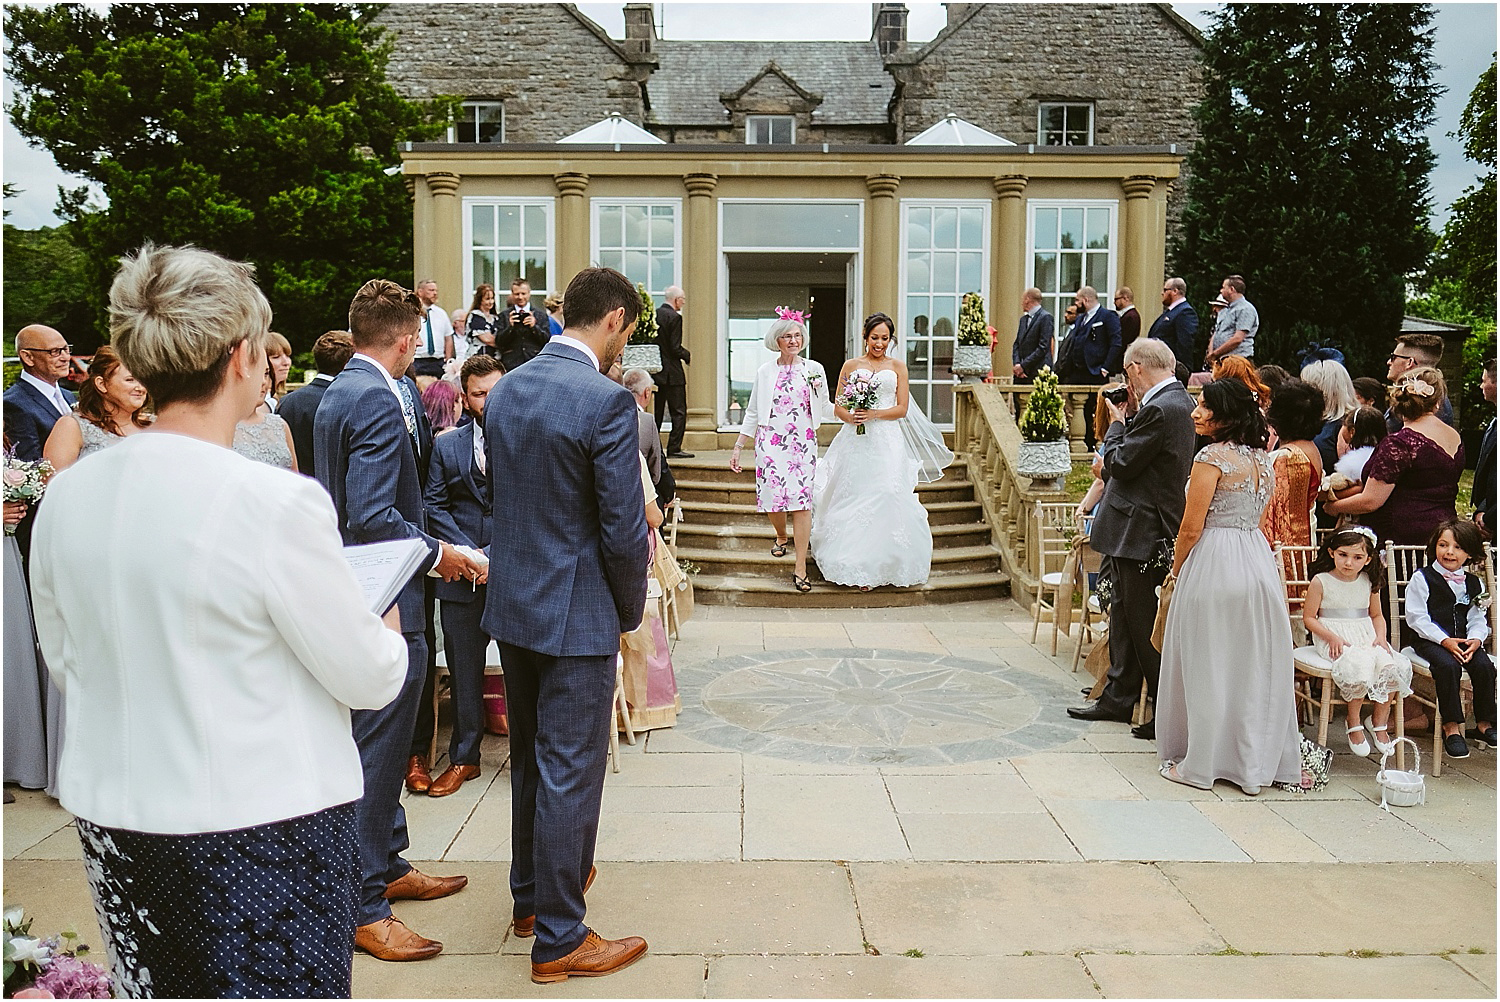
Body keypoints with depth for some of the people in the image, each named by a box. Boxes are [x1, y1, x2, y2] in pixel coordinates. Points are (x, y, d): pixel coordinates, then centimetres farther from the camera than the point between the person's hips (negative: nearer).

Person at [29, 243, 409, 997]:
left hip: (113, 820, 6)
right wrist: (385, 631, 8)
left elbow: (65, 665, 11)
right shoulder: (278, 502, -21)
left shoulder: (66, 497, -3)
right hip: (259, 823, -6)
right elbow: (370, 679, -12)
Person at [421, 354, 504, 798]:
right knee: (464, 669, 10)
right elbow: (434, 506, 5)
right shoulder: (446, 446, 10)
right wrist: (468, 553, -8)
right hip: (463, 574, 2)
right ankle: (464, 758, 23)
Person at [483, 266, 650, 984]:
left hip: (511, 605, 8)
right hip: (577, 615, -8)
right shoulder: (607, 401, -20)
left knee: (530, 760, 22)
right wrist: (631, 609, -3)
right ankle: (557, 938, 18)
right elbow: (624, 530, -19)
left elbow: (496, 496, 11)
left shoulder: (504, 391, 4)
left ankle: (531, 894, 40)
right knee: (570, 773, 4)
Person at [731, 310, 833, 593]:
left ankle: (800, 566, -4)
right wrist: (737, 447, 7)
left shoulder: (815, 369, 7)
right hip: (770, 442, 0)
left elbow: (825, 409, 13)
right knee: (772, 497, 0)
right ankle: (782, 536, 36)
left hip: (803, 443, 0)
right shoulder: (765, 372, 7)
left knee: (802, 501, -8)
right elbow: (752, 414, 10)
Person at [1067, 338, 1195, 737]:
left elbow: (1121, 464, -18)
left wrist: (1117, 425, -4)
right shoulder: (1182, 401, 11)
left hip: (1142, 533, -11)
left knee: (1147, 625, -1)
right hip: (1141, 529, 11)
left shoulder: (1159, 409, -21)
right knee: (1124, 614, 18)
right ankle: (1118, 698, 29)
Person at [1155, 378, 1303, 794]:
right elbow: (1257, 516, 17)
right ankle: (1256, 763, 20)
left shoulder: (1212, 456, -15)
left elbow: (1191, 529, -15)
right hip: (1259, 560, 8)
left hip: (1214, 565, -7)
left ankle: (1202, 763, 12)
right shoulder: (1261, 458, 10)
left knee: (1208, 666, 3)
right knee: (1255, 665, 13)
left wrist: (1176, 570, 2)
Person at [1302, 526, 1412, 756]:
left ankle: (1379, 724, 0)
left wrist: (1381, 636, 0)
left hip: (1366, 637, 5)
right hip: (1334, 640, -5)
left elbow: (1377, 615, 20)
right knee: (1359, 667, -33)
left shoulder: (1369, 582, 9)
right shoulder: (1321, 581, -4)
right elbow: (1309, 618, -2)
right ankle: (1353, 723, -9)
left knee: (1393, 666, -22)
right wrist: (1332, 638, -16)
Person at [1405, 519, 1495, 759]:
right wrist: (1445, 640, -18)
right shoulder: (1422, 579, -4)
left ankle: (1484, 724, -5)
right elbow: (1416, 617, -9)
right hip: (1429, 640, -4)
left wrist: (1475, 640, -10)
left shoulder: (1474, 583, 12)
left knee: (1484, 665, -22)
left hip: (1463, 640, 4)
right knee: (1448, 666, -31)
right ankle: (1452, 727, -20)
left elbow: (1478, 619, 11)